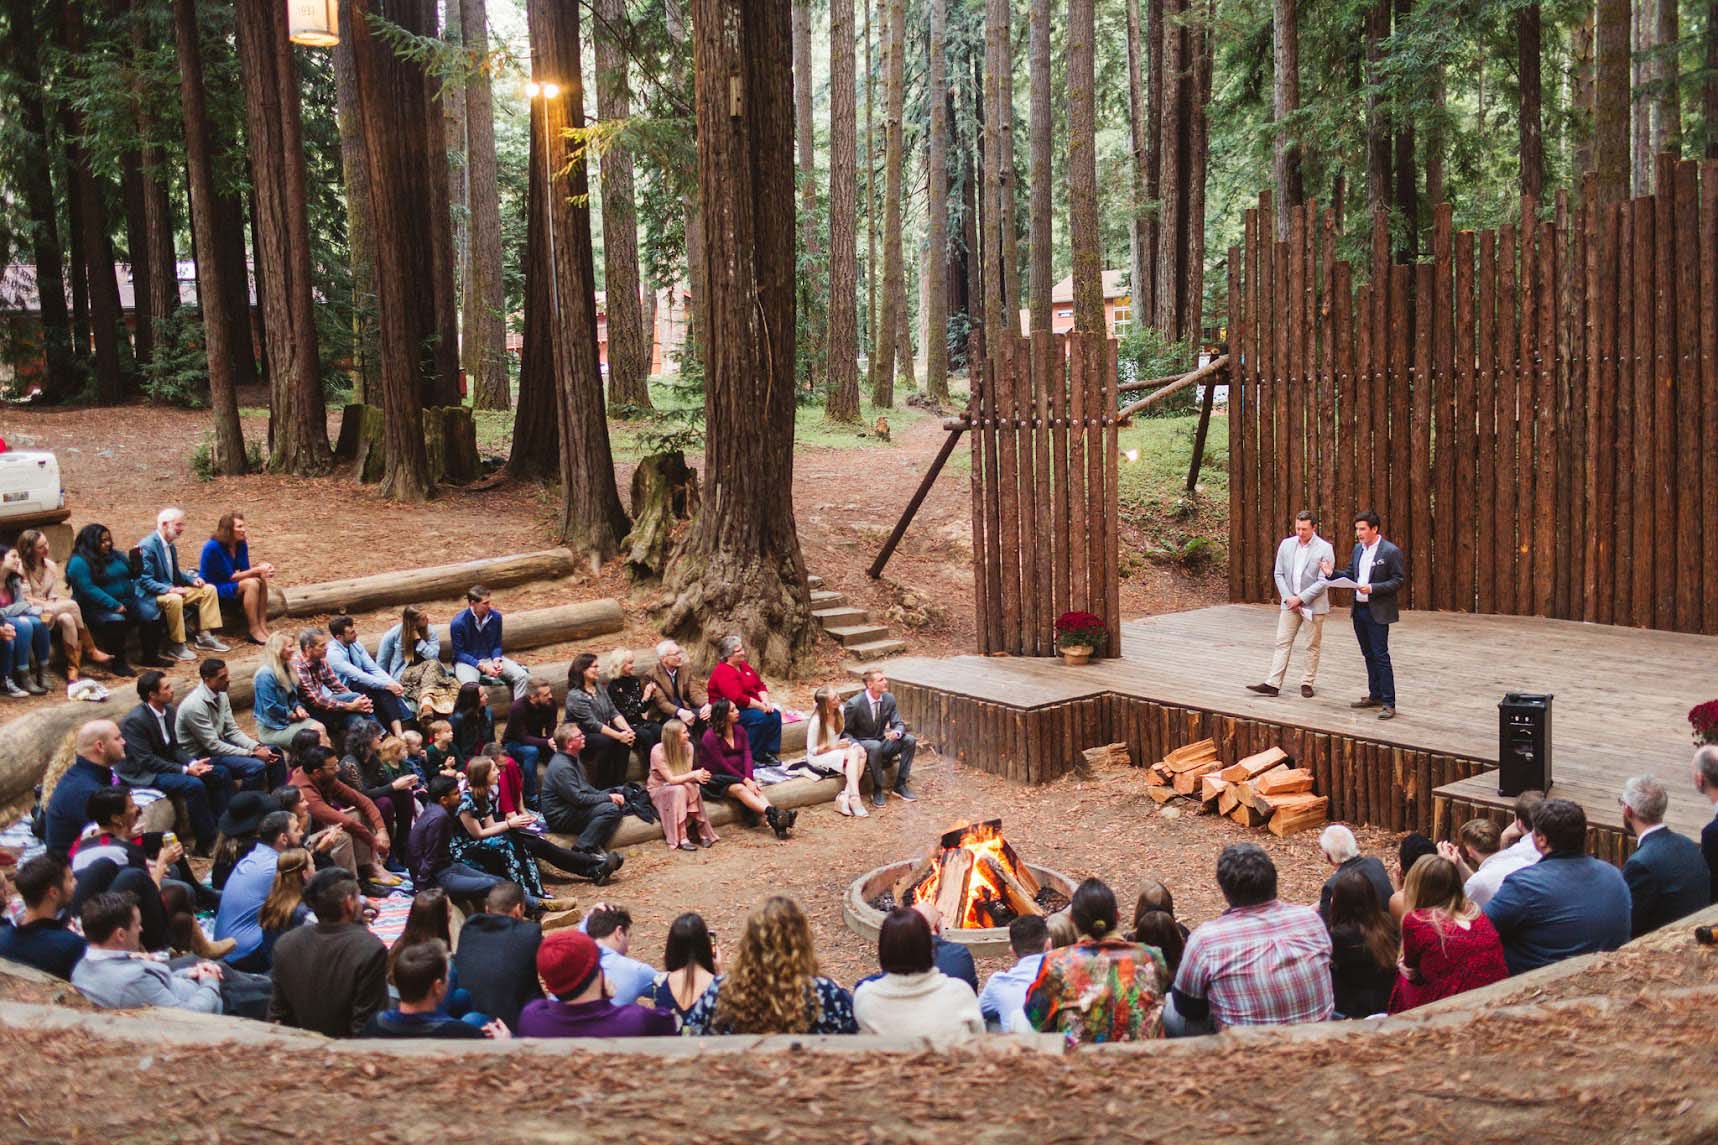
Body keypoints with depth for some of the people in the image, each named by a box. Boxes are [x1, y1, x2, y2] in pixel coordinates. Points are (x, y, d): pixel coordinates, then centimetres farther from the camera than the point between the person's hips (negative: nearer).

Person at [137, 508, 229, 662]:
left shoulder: (171, 545, 11)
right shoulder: (147, 546, -17)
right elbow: (145, 581, -22)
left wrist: (193, 579, 3)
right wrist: (170, 589, -31)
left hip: (171, 590, 9)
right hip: (150, 596, -9)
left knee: (209, 589, 2)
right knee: (174, 599, -39)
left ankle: (204, 637, 1)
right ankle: (176, 647, -26)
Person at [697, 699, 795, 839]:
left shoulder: (739, 731, 9)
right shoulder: (710, 737, -12)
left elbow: (747, 756, -2)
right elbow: (722, 764, -15)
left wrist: (749, 779, -17)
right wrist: (746, 780, -19)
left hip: (736, 776, 5)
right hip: (715, 779, -5)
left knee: (756, 789, -26)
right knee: (739, 789, -33)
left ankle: (776, 822, -51)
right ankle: (773, 814, -56)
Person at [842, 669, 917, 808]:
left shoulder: (889, 699, -4)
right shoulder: (854, 704, -19)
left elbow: (898, 723, 1)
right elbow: (845, 732, -11)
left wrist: (896, 732, -26)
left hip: (881, 742, 6)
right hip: (861, 744, -6)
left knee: (909, 740, -16)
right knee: (875, 746, -38)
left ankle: (900, 785, -6)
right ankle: (877, 791, -22)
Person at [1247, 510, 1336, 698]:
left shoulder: (1324, 549, -10)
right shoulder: (1286, 544, 3)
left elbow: (1323, 582, -13)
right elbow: (1278, 574, 6)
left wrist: (1300, 598, -16)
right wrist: (1288, 598, -6)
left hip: (1313, 605, -3)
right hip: (1290, 603, 3)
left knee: (1312, 646, 7)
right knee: (1282, 643, 0)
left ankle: (1307, 683, 17)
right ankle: (1272, 684, -2)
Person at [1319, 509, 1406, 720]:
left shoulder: (1391, 552, -12)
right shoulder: (1358, 549, 10)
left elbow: (1399, 580, -13)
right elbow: (1350, 575, 15)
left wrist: (1372, 588, -23)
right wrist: (1332, 574, -4)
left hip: (1378, 613, -7)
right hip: (1359, 610, 7)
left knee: (1380, 657, -7)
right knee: (1369, 655, 15)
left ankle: (1389, 704, -4)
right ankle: (1375, 696, 26)